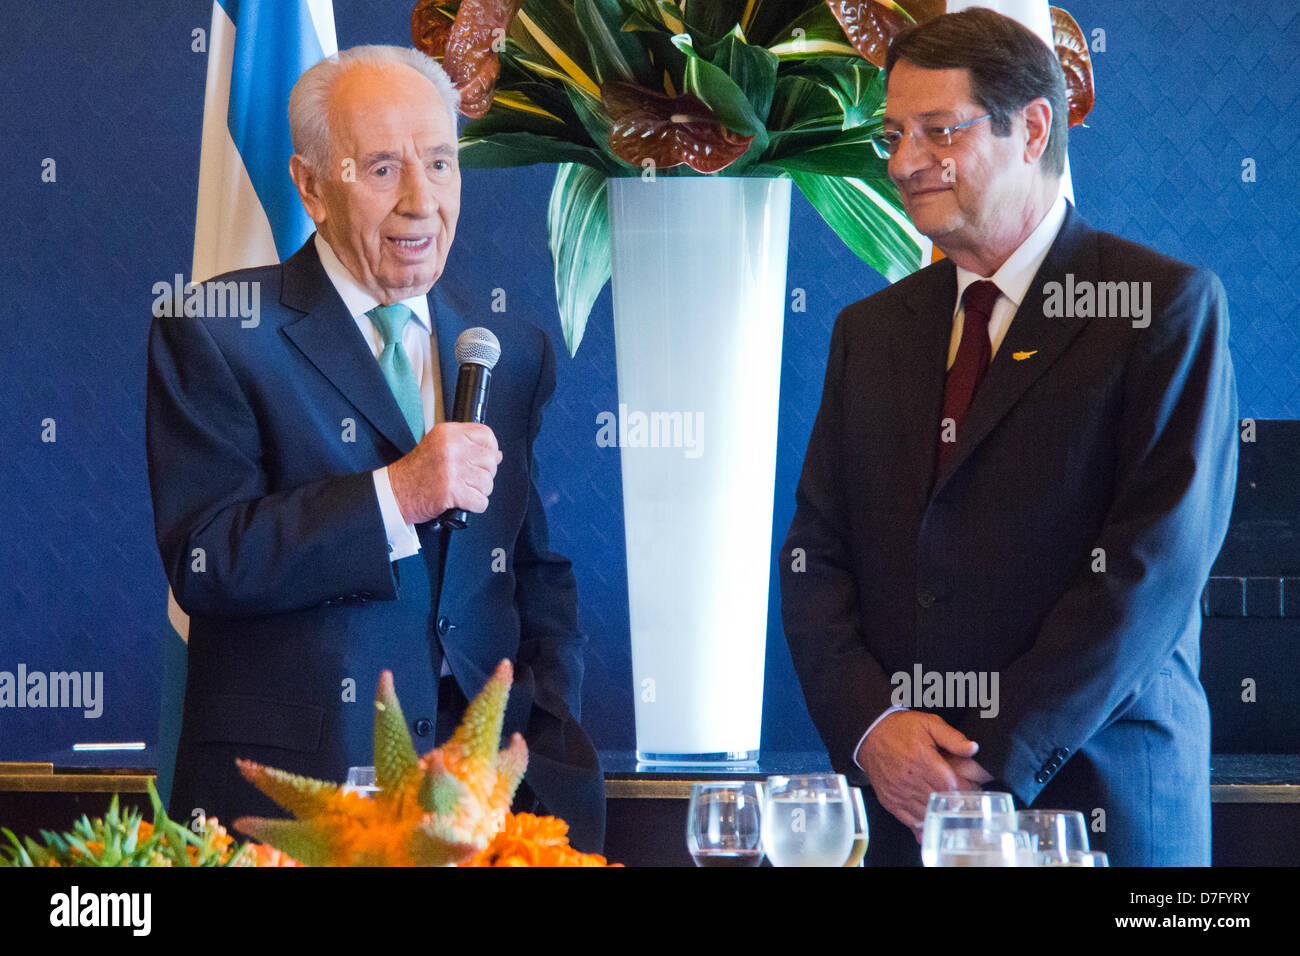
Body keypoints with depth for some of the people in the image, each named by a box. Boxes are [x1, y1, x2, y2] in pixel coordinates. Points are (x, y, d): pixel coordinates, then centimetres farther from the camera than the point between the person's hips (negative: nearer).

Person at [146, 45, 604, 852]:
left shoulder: (514, 354, 15)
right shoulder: (214, 336, -1)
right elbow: (203, 562, -11)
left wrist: (552, 758, 3)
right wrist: (394, 496, -19)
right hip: (287, 791, -4)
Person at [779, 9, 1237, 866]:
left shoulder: (1163, 305, -3)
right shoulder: (870, 331, 14)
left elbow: (1156, 560, -12)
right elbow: (816, 555, 10)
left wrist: (996, 762, -15)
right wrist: (870, 725, -8)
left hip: (1097, 800, -4)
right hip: (903, 803, 4)